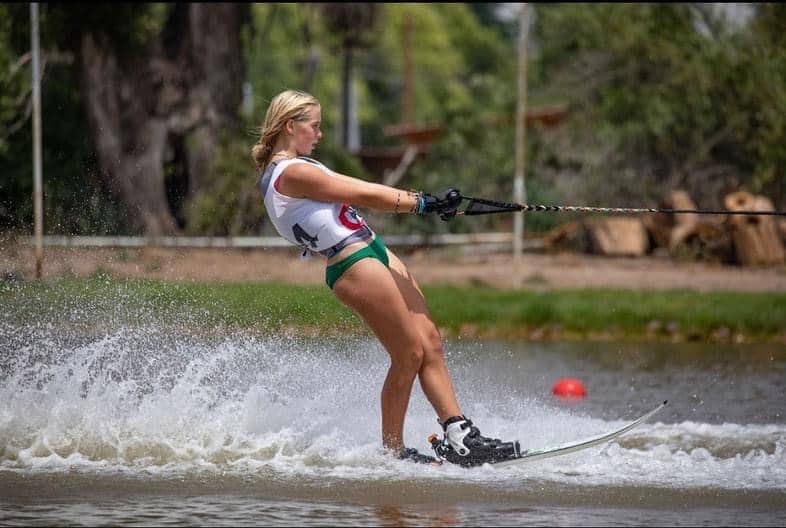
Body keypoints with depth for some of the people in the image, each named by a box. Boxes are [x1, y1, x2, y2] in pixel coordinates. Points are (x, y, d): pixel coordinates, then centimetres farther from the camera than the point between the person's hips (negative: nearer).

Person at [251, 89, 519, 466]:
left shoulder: (297, 167, 19)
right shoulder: (291, 173, -13)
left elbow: (359, 190, 18)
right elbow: (361, 195, -13)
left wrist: (424, 201, 14)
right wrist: (423, 204, -9)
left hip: (375, 252, 11)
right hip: (355, 263, -11)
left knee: (430, 343, 4)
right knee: (410, 355, -8)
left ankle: (461, 438, 1)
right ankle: (393, 451, 2)